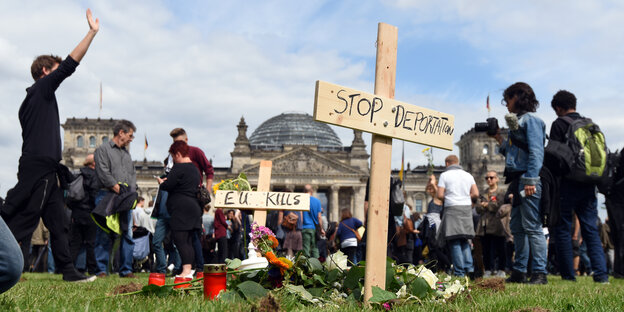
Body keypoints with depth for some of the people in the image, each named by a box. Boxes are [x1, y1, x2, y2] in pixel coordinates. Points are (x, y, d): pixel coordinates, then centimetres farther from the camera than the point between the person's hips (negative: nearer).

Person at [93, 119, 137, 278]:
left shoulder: (126, 152, 23)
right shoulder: (103, 149, 2)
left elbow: (133, 173, 20)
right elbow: (103, 173, -9)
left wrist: (130, 192, 4)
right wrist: (118, 189, -12)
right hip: (107, 197, -6)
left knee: (127, 234, 4)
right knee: (104, 235, -5)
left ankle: (126, 269, 8)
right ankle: (101, 269, -1)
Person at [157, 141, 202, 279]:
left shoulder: (179, 168, -10)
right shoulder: (194, 168, 19)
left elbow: (167, 186, -17)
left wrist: (161, 182, 7)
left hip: (181, 209, -9)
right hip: (194, 207, 10)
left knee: (180, 240, -10)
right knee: (188, 241, 11)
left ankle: (186, 271, -17)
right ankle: (189, 270, 10)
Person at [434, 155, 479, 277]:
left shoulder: (445, 175, -1)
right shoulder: (468, 175, 11)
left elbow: (440, 195, -7)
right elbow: (476, 194, 5)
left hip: (452, 208, -4)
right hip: (467, 208, 5)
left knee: (454, 242, -1)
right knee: (464, 240, 15)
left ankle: (459, 272, -3)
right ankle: (469, 267, 3)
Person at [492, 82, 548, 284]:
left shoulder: (530, 119, -6)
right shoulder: (518, 121, 21)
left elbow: (536, 152, -15)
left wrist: (531, 180, -22)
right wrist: (500, 140, 19)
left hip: (529, 179, -10)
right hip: (518, 180, 10)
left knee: (532, 226, -11)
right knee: (517, 227, 11)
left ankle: (540, 273, -9)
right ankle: (519, 272, 16)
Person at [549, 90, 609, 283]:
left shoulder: (559, 124, -5)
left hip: (567, 184, -5)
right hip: (589, 185, 5)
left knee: (562, 229, 2)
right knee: (590, 229, 7)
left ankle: (568, 275, 1)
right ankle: (601, 273, -4)